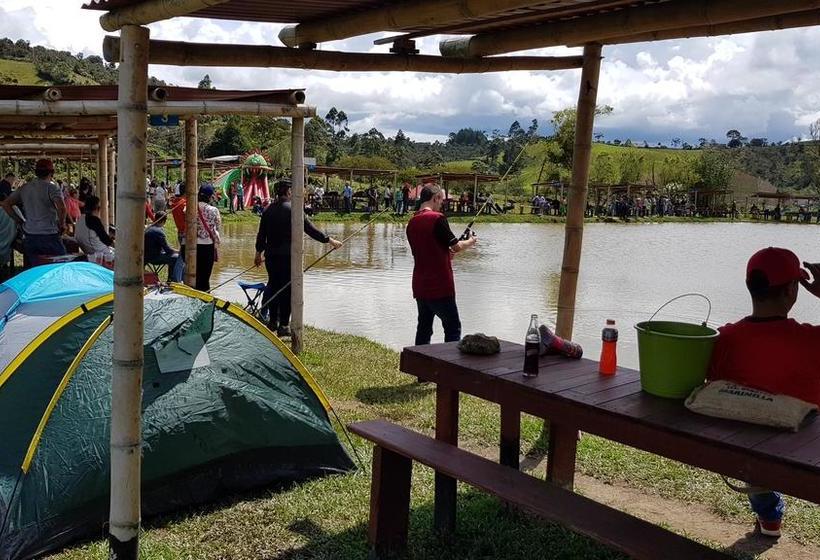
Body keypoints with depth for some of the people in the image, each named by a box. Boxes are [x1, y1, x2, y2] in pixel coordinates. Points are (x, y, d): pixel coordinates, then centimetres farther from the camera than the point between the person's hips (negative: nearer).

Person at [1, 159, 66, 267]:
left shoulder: (24, 188, 10)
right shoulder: (51, 187, -8)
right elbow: (61, 207, -23)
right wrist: (62, 224, -8)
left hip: (29, 237, 6)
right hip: (49, 236, -6)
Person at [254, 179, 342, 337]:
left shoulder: (268, 210, 7)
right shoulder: (292, 209, -10)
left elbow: (261, 234, 12)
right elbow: (310, 229, -10)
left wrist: (259, 253, 25)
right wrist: (329, 240, -2)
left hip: (271, 255, 6)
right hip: (288, 256, -6)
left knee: (273, 286, 15)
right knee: (287, 289, 0)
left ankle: (273, 322, 23)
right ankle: (283, 326, 1)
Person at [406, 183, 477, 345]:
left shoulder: (412, 222, 8)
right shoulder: (437, 218, -14)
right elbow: (456, 247, -8)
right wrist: (470, 242, 11)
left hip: (420, 287, 7)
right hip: (440, 287, -7)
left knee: (424, 329, 13)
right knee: (453, 328, 4)